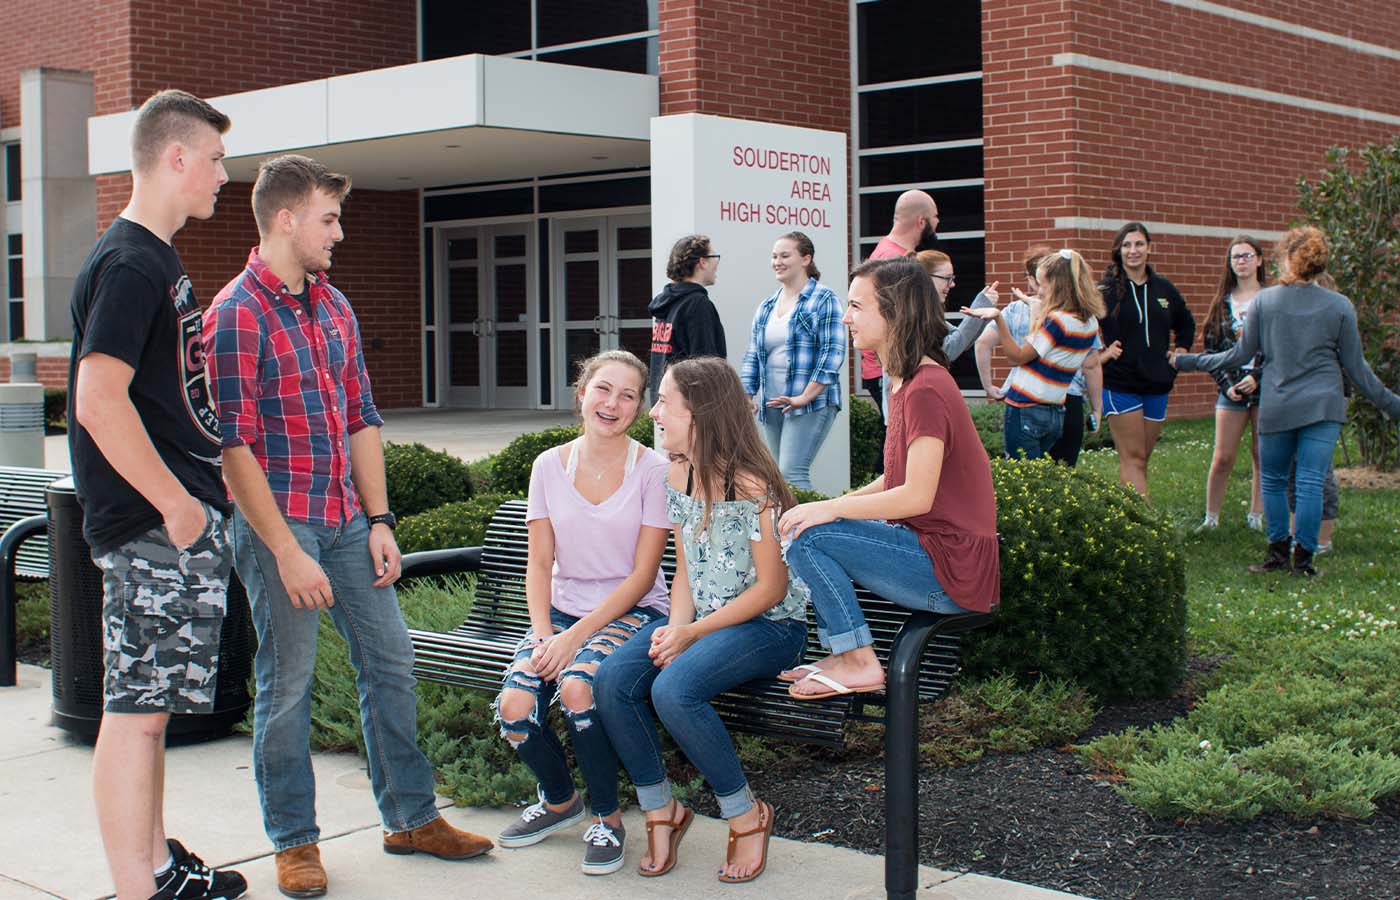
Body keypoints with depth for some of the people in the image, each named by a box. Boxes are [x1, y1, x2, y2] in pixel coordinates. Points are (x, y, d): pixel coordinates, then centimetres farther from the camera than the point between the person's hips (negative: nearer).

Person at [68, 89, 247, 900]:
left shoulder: (160, 261, 17)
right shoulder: (129, 264, -14)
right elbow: (99, 401, -23)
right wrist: (175, 503, -19)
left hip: (185, 523, 10)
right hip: (156, 529, -10)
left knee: (151, 704, 16)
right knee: (137, 708, -5)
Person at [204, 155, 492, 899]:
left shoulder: (333, 306, 11)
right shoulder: (235, 315, -13)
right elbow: (233, 446, -17)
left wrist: (379, 520, 7)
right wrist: (286, 550, -19)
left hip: (346, 520, 7)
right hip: (278, 524, -7)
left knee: (390, 662, 11)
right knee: (287, 685, 3)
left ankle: (410, 817, 24)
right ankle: (293, 840, 17)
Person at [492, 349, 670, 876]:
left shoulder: (652, 471, -6)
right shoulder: (549, 466, 5)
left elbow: (641, 576, -9)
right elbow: (540, 563, 6)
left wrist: (576, 637, -18)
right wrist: (542, 633, -11)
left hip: (631, 613, -4)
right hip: (562, 610, 4)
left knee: (578, 686, -33)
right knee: (514, 707, -21)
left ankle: (607, 818, -8)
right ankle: (559, 800, 13)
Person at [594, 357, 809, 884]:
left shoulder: (752, 483, -16)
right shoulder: (677, 477, 8)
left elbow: (771, 589, -15)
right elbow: (685, 570, 12)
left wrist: (694, 633, -16)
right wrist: (676, 626, -8)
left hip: (768, 625, -7)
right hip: (699, 622, 7)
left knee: (674, 689, -32)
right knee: (612, 680, -18)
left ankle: (747, 816, -9)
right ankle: (661, 812, 1)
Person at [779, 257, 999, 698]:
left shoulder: (925, 389, -18)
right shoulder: (906, 382, 15)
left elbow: (917, 496, -23)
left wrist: (831, 509, -15)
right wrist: (833, 506, 4)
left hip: (950, 571, -10)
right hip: (930, 549, 10)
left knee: (806, 540, -17)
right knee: (802, 526, 11)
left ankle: (859, 663, -7)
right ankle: (841, 656, 11)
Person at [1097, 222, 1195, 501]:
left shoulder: (1164, 289, 10)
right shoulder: (1105, 290, -5)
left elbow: (1186, 324, 27)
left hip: (1157, 385, 5)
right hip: (1119, 385, -5)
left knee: (1141, 460, 8)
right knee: (1133, 458, -9)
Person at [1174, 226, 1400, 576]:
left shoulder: (1263, 301, -2)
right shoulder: (1340, 306, -2)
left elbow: (1241, 354, 4)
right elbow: (1355, 366, 2)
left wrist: (1189, 362, 16)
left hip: (1276, 407, 0)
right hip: (1323, 406, 0)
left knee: (1273, 479, 15)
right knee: (1311, 482, 0)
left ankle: (1279, 552, 16)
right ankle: (1303, 558, 1)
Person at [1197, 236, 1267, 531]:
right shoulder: (1222, 303, 10)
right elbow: (1210, 349, 9)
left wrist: (1257, 377, -13)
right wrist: (1226, 384, -4)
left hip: (1265, 387, -2)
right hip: (1231, 390, 2)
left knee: (1262, 457, 3)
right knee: (1222, 458, -2)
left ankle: (1256, 517, 13)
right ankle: (1211, 519, 5)